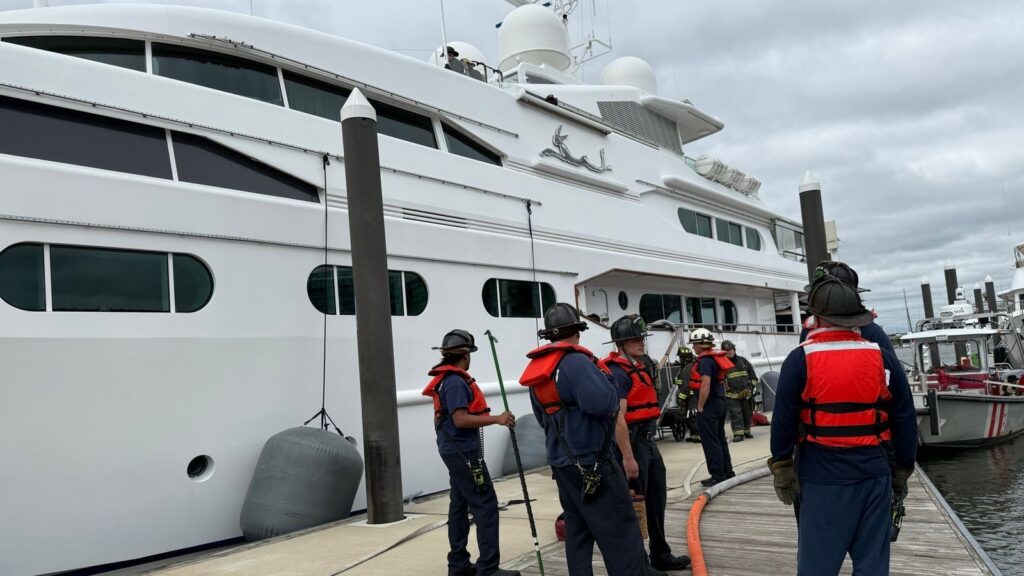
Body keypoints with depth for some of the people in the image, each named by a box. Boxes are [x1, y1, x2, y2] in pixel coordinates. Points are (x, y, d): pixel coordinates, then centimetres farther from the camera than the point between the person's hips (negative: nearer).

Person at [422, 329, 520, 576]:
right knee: (486, 505, -9)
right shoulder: (456, 381, -17)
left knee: (460, 505, 12)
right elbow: (461, 419, -24)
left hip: (456, 450, 11)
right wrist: (496, 419, -24)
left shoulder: (448, 379, 14)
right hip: (464, 451, -10)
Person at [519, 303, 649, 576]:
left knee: (577, 529, 15)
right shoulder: (575, 362, -18)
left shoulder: (537, 370, 11)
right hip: (591, 461, -9)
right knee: (620, 530, -3)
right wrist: (612, 395, -9)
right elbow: (602, 402, -29)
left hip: (562, 462, 9)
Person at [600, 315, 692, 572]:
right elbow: (618, 419, -24)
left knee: (657, 500, 18)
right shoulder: (617, 372, -18)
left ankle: (661, 555, 33)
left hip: (649, 442, 10)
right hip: (631, 443, -10)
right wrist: (627, 457, -26)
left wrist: (649, 444, 21)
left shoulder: (637, 367, 14)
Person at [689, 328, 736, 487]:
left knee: (710, 442, -3)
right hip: (720, 402, 10)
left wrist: (700, 407, -19)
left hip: (709, 406, -10)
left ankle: (718, 476, 0)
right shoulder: (716, 358, 12)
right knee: (720, 439, 17)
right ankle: (727, 472, 25)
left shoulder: (705, 361, -18)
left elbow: (706, 385, -25)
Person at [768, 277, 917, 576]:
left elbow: (784, 421, -7)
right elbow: (905, 420, 7)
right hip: (875, 472, 3)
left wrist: (782, 470, 2)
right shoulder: (883, 358, 2)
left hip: (824, 476, -3)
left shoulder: (800, 360, -7)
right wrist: (902, 470, 16)